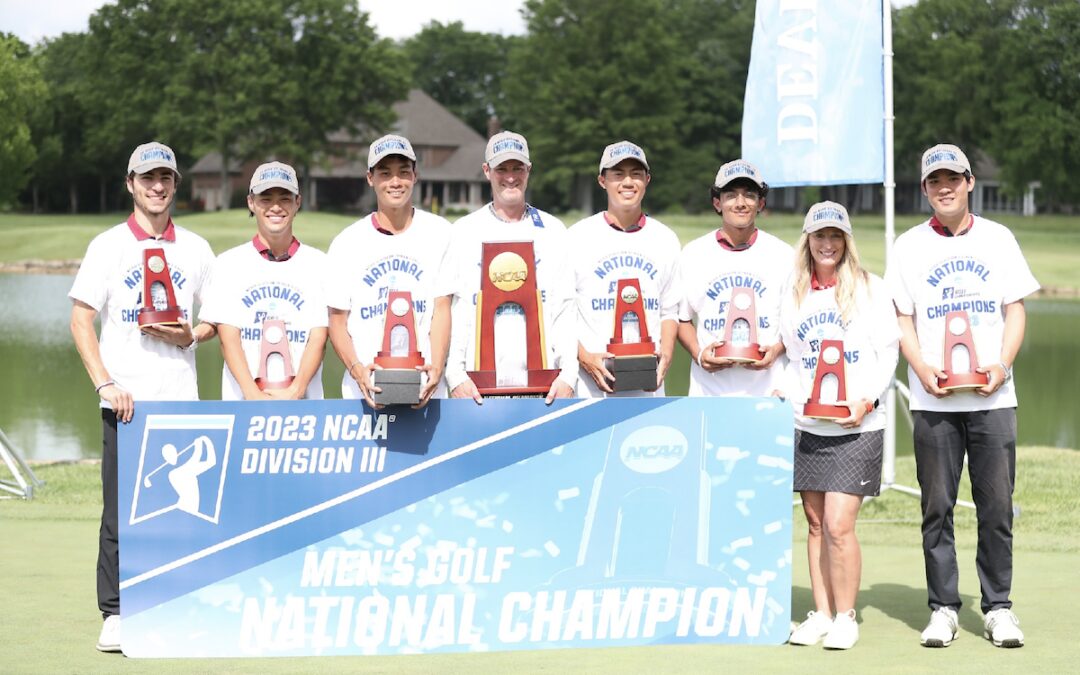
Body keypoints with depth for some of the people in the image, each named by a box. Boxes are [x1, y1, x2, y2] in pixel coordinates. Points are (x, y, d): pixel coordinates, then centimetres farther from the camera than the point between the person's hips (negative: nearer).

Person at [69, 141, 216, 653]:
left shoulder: (196, 249, 12)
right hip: (125, 399, -2)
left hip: (181, 398, 2)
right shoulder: (108, 246, 4)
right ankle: (115, 615, 0)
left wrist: (189, 336, -5)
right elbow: (81, 321, 0)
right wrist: (106, 383, -12)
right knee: (120, 511, -4)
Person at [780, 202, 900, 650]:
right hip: (809, 427, 4)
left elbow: (888, 352, 0)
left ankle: (846, 617, 2)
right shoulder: (792, 293, 11)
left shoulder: (869, 288, 1)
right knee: (816, 523, 7)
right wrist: (794, 397, 0)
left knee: (839, 525, -10)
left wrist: (866, 401, -12)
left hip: (857, 428, -4)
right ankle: (821, 614, 15)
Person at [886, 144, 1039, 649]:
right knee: (937, 506, 1)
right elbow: (903, 320, 5)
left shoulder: (997, 239, 9)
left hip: (993, 397, 0)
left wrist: (1001, 365, -9)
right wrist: (923, 368, -12)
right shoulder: (909, 246, 7)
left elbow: (1015, 310, 8)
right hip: (933, 400, 0)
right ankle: (943, 607, 8)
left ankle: (998, 607, 9)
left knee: (997, 504, 0)